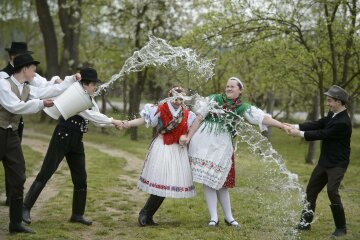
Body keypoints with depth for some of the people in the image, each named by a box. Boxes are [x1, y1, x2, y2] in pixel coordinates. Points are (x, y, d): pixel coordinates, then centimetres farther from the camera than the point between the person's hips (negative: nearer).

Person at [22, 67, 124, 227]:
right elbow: (91, 116, -21)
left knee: (81, 178, 8)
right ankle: (25, 208, 1)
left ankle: (77, 214, 19)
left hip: (76, 142, 8)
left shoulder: (90, 101, 9)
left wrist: (115, 124, -4)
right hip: (62, 138, -8)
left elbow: (97, 121, 10)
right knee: (45, 174, -6)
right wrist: (113, 121, -16)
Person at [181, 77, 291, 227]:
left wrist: (282, 125, -19)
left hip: (221, 145, 0)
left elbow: (263, 118, -8)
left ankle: (228, 217, 18)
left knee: (220, 181, 5)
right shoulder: (214, 99, 2)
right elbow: (199, 118, 4)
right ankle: (213, 217, 4)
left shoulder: (243, 108, 2)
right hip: (203, 142, 0)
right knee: (207, 180, -3)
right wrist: (188, 136, 1)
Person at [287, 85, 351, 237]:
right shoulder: (332, 115, 4)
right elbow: (317, 124, 3)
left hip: (337, 164, -9)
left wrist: (299, 133, -17)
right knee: (311, 189, 11)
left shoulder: (343, 122, -24)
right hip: (325, 161, 9)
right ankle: (305, 223, 23)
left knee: (332, 192, -16)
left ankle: (341, 227, 1)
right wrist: (295, 126, -7)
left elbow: (322, 134, -23)